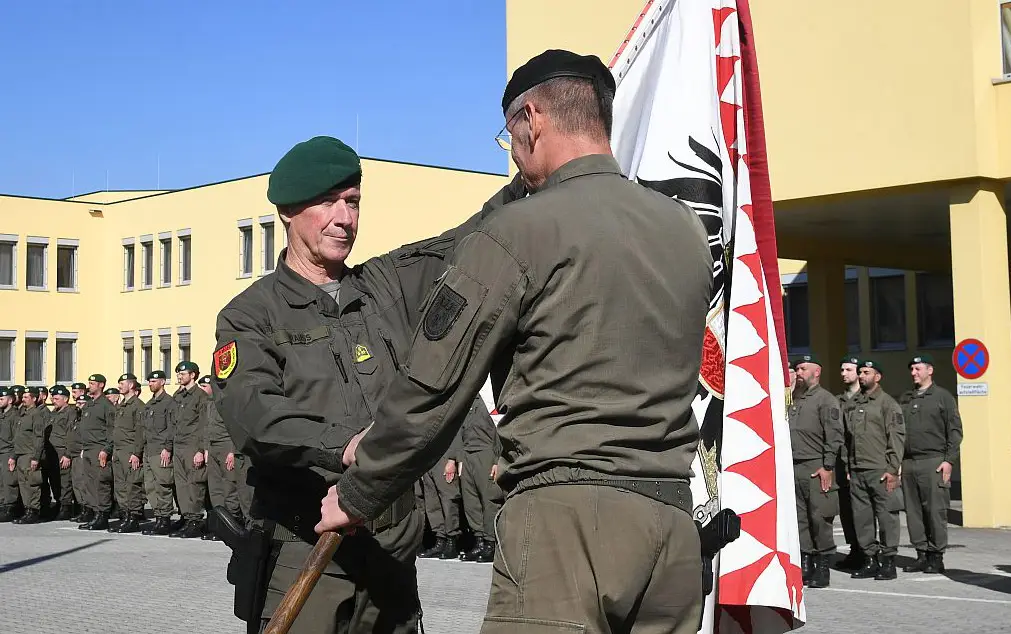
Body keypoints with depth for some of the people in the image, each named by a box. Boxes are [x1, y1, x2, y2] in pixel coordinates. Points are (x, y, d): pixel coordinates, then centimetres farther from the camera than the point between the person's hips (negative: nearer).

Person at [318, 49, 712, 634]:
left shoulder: (519, 231, -7)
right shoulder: (689, 230, 13)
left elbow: (432, 392, -5)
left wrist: (357, 497, 8)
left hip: (569, 513, -7)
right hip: (674, 517, 7)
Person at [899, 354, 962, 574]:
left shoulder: (943, 396, 3)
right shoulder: (905, 399, 18)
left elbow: (955, 430, -1)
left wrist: (949, 460, -9)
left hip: (933, 462, -5)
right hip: (908, 463, 5)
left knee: (936, 510, -5)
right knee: (913, 511, 5)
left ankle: (936, 556, 1)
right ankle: (921, 554, 11)